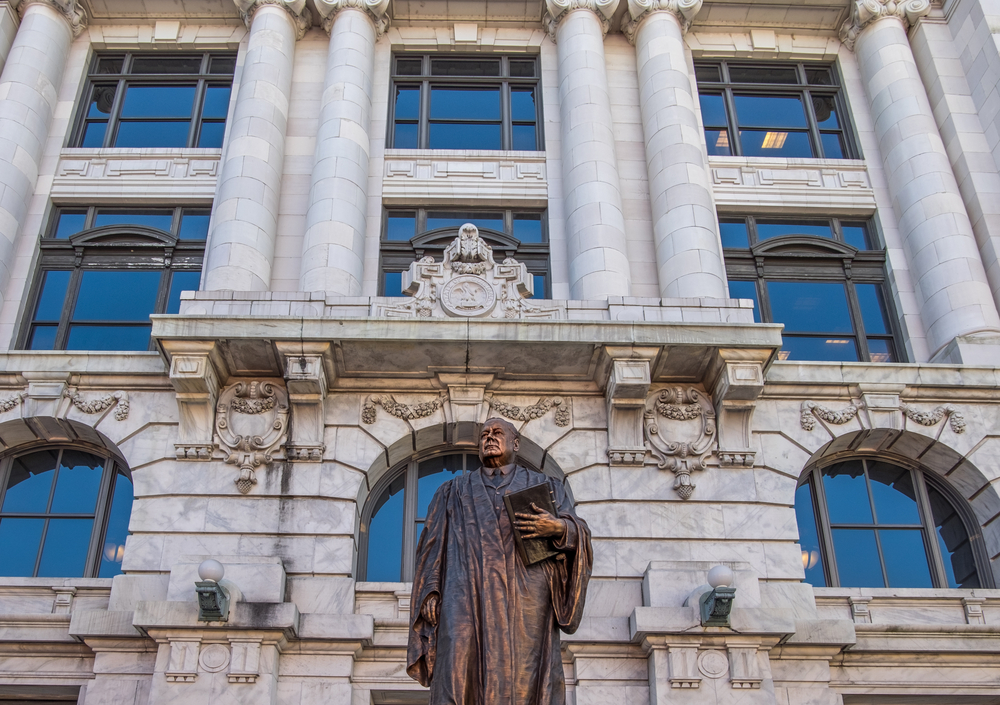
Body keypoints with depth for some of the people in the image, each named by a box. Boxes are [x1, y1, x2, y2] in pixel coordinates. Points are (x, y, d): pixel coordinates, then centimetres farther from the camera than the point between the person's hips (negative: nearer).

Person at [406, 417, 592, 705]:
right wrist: (431, 592, 2)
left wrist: (559, 527, -11)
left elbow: (579, 533, 13)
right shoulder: (453, 491, 28)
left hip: (526, 597, 0)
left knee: (525, 681, -13)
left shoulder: (545, 486, 24)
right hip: (468, 595, 1)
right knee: (460, 675, -15)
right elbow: (434, 544, 18)